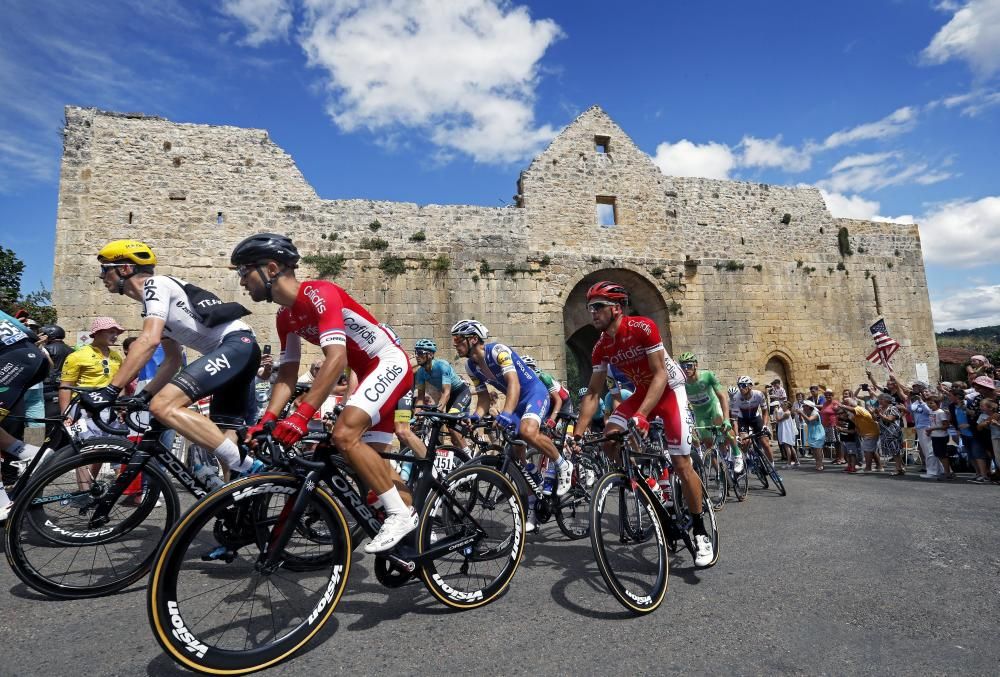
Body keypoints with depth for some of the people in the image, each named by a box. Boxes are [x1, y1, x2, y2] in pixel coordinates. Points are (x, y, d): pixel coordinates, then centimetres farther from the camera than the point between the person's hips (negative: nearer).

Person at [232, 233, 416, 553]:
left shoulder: (319, 293, -22)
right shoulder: (285, 317, 6)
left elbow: (336, 359, -33)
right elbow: (287, 375, 5)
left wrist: (301, 415, -38)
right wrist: (266, 421, -8)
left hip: (391, 363, -9)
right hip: (369, 371, 10)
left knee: (344, 434, -25)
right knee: (372, 459, 11)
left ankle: (401, 514, -12)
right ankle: (419, 524, 26)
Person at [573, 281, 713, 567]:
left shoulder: (643, 327, -26)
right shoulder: (601, 347, -10)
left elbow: (660, 375, -28)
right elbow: (593, 393, -8)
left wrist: (641, 415, -40)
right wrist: (577, 433, -17)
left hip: (669, 389, -5)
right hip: (642, 391, 5)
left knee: (681, 463, -10)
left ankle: (700, 532, 7)